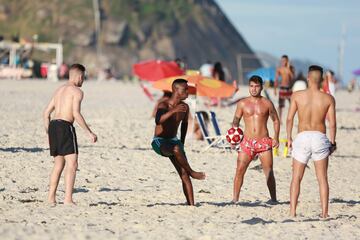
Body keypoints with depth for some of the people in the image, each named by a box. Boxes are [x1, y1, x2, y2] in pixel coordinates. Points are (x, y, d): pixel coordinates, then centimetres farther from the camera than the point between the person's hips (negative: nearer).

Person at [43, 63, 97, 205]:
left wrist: (48, 133, 28)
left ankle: (51, 197, 18)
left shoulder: (59, 90, 22)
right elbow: (76, 114, -15)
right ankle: (68, 199, -20)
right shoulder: (77, 91, -3)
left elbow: (46, 112, 21)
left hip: (53, 125, 8)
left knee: (59, 164, 18)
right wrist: (89, 132, -10)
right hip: (65, 126, -8)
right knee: (72, 164, -9)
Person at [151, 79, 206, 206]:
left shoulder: (184, 107, 3)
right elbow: (158, 120, -37)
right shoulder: (164, 105, -17)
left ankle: (191, 204, -9)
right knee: (176, 149, -40)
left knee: (184, 175, -6)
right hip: (159, 142, -6)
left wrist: (182, 142, 23)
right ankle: (191, 172, -23)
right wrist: (173, 111, -47)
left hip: (173, 141, 6)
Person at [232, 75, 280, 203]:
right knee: (239, 170, -7)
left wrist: (276, 138, 1)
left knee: (269, 172, 0)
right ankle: (235, 199, -2)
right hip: (247, 142, 0)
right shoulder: (242, 104, 5)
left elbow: (276, 120, 12)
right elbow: (236, 121, 10)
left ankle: (273, 199, 8)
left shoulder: (267, 103, 4)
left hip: (264, 141, 0)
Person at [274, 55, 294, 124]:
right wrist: (275, 89, -2)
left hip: (289, 88, 1)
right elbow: (276, 79, 2)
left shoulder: (291, 68, 0)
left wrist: (288, 68, -18)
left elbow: (292, 77, -14)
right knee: (281, 105, 0)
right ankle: (280, 119, 8)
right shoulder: (279, 69, 0)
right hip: (282, 88, -1)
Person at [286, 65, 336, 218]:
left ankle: (292, 211, 3)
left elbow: (289, 119, -1)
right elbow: (332, 123, -1)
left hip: (302, 137, 0)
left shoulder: (297, 96, -1)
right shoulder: (328, 99, -1)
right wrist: (332, 142, 10)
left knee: (296, 178, 9)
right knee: (322, 179, 8)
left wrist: (289, 138, 10)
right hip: (320, 137, 0)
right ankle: (324, 212, 5)